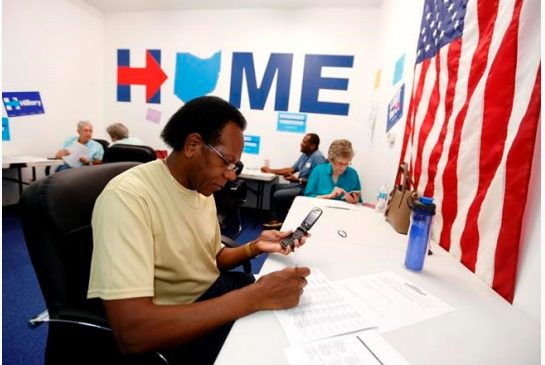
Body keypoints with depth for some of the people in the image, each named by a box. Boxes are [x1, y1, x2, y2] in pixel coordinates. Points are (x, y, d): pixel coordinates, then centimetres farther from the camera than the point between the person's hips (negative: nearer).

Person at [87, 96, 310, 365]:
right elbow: (132, 332, -32)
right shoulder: (126, 197, -25)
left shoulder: (202, 188, 1)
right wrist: (254, 298, -34)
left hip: (218, 292, 7)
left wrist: (254, 247, -7)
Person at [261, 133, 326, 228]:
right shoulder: (304, 155, 11)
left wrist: (298, 179, -25)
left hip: (307, 189, -10)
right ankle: (275, 217, 9)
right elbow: (291, 169, 16)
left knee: (278, 195, -17)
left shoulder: (318, 157, -19)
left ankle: (280, 220, 9)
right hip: (299, 185, 10)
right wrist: (271, 170, 11)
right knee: (274, 187, 10)